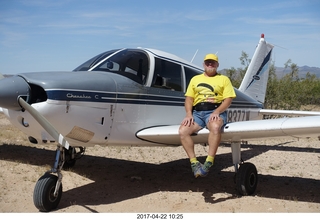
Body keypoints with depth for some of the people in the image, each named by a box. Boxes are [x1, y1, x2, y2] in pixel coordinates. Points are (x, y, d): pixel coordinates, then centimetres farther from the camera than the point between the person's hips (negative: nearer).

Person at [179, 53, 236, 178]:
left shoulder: (224, 79, 15)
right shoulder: (195, 79, 24)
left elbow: (228, 99, 3)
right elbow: (189, 98, 15)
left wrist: (216, 112, -14)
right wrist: (189, 114, -4)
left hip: (216, 112, -3)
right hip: (197, 112, 3)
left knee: (215, 127, -39)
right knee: (182, 131, -25)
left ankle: (209, 162, -32)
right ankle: (194, 163, -18)